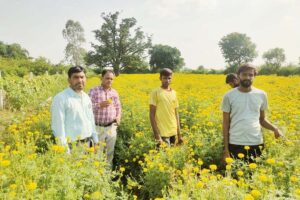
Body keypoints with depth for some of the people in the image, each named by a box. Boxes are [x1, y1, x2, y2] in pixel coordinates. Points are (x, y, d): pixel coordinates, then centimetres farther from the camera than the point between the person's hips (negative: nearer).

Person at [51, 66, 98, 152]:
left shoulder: (86, 98, 10)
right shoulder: (61, 98, -12)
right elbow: (58, 125, -14)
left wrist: (95, 141, 15)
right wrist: (64, 149, -17)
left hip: (88, 144, 6)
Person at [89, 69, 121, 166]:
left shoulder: (114, 93, 9)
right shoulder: (94, 91, -6)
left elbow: (118, 108, 16)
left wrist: (118, 117, -3)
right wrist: (100, 105, -26)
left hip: (111, 127, 4)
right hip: (98, 128, -4)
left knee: (110, 152, 13)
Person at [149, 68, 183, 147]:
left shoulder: (173, 93, 10)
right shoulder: (155, 93, -6)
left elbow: (176, 114, 13)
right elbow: (152, 115, -8)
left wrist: (179, 134, 11)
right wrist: (156, 135, -14)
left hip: (173, 132, 6)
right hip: (162, 133, -5)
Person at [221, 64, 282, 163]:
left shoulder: (261, 95, 4)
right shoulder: (229, 96, -3)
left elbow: (262, 120, 13)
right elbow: (226, 124, 1)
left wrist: (275, 128, -8)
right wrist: (226, 149, -1)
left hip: (256, 143, 2)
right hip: (235, 144, -2)